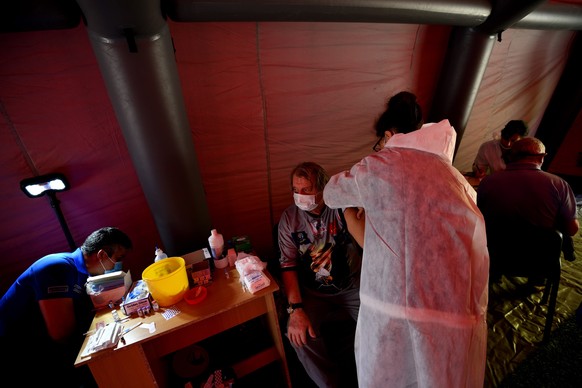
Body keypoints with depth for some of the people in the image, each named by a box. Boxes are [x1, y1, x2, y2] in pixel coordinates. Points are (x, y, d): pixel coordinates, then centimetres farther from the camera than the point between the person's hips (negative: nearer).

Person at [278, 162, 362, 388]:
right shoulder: (289, 218, -7)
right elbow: (288, 265, -8)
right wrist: (296, 309, -17)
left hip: (352, 286, 1)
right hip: (313, 294, 0)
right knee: (299, 335, -20)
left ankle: (337, 352, 9)